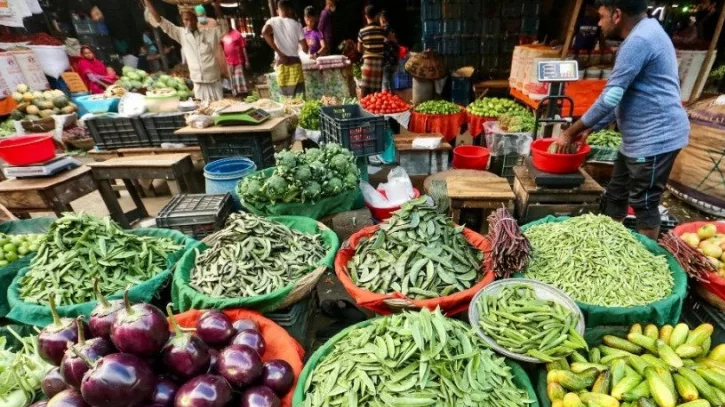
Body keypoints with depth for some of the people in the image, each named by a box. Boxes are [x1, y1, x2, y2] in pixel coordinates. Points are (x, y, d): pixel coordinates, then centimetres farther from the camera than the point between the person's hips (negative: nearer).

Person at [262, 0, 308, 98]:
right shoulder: (296, 24, 3)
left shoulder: (273, 21, 6)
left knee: (285, 96, 9)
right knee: (299, 96, 1)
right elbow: (305, 48, 2)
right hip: (294, 62, -1)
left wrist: (279, 53, -12)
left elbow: (265, 32, -15)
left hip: (280, 62, 1)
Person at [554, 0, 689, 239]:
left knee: (644, 204, 2)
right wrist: (590, 129, 14)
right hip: (639, 138, 10)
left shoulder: (638, 41, -18)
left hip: (655, 138, -10)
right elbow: (621, 97, 18)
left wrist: (570, 132, -12)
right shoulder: (644, 35, 16)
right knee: (615, 197, 16)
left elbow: (610, 98, -22)